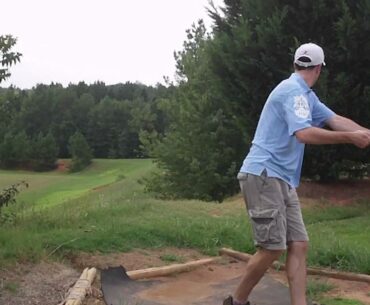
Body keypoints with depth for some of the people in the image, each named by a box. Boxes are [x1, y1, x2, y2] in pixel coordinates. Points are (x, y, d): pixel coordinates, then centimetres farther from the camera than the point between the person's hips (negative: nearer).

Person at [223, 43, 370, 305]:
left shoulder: (306, 95, 17)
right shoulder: (293, 90, -12)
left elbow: (336, 120, 10)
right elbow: (305, 134, -25)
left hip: (283, 180, 10)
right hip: (263, 175, -10)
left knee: (299, 245, 3)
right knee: (273, 248, -10)